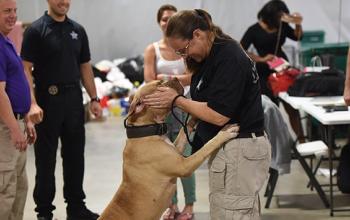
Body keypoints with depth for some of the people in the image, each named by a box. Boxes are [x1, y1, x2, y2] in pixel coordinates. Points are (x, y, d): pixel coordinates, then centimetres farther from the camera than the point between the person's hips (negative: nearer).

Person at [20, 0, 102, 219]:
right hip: (48, 101, -5)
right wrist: (32, 103, -22)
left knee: (75, 156, 11)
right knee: (46, 158, 4)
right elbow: (26, 69, -12)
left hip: (74, 99, 5)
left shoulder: (78, 30, 9)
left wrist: (94, 98, 8)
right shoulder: (36, 30, -7)